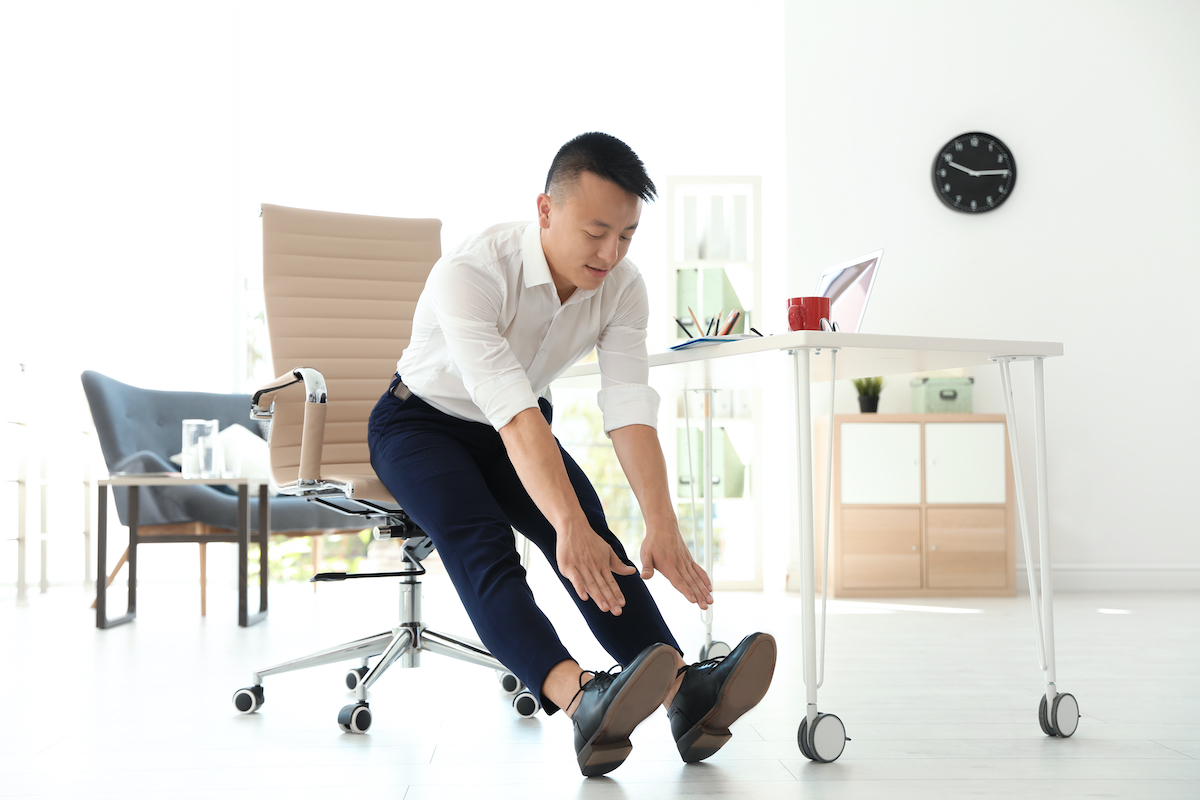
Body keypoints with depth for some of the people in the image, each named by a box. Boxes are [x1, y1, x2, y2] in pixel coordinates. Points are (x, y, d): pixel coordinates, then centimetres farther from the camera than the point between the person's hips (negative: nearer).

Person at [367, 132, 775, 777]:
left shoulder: (622, 287, -15)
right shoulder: (471, 273, -32)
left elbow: (630, 409, -24)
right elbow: (512, 410, -43)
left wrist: (662, 527, -38)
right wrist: (568, 524, -55)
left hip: (520, 429, 4)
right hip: (422, 421, -4)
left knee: (588, 533, -26)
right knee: (481, 543, -34)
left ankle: (682, 687, -43)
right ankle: (581, 697, -55)